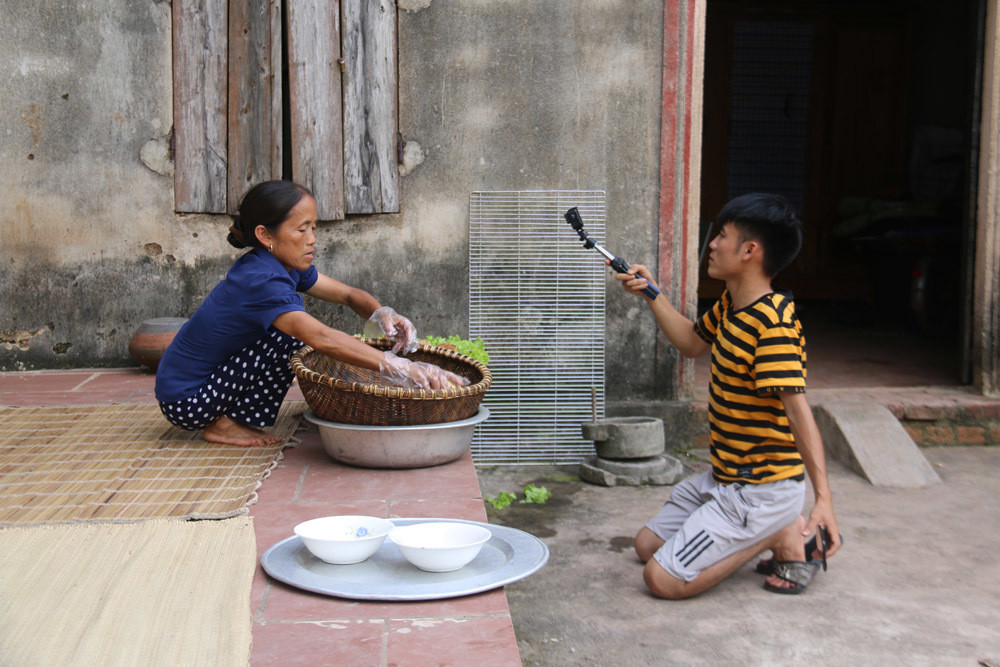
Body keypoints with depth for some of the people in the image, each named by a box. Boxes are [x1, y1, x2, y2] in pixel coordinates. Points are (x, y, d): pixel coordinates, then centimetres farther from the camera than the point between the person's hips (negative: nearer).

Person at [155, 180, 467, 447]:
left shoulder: (286, 266, 1)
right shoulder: (260, 280, -27)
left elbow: (349, 294, 5)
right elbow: (321, 338, -40)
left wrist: (383, 314, -18)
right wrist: (401, 368, -45)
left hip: (209, 379, 9)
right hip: (185, 401, -9)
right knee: (292, 336, -22)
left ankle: (238, 418, 10)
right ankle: (224, 425, -7)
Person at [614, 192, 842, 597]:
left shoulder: (772, 322, -24)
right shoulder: (730, 304, 5)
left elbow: (797, 411, -30)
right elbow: (692, 343, 25)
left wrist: (823, 498, -36)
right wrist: (651, 293, 15)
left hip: (760, 490, -10)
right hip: (724, 477, 10)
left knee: (663, 579, -14)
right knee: (647, 545, 17)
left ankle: (788, 536, -1)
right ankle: (769, 532, 12)